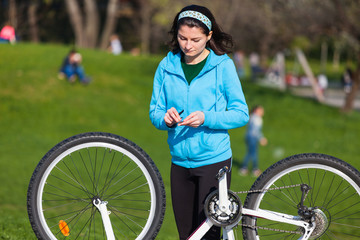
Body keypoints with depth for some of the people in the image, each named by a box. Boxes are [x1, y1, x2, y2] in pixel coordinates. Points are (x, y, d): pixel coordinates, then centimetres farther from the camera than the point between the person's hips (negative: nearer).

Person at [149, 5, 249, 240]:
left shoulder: (222, 65, -4)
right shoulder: (167, 66, 6)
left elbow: (241, 114, -4)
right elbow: (154, 112, 9)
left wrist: (206, 118, -20)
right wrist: (165, 119, -15)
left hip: (214, 160, -4)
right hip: (180, 161, 4)